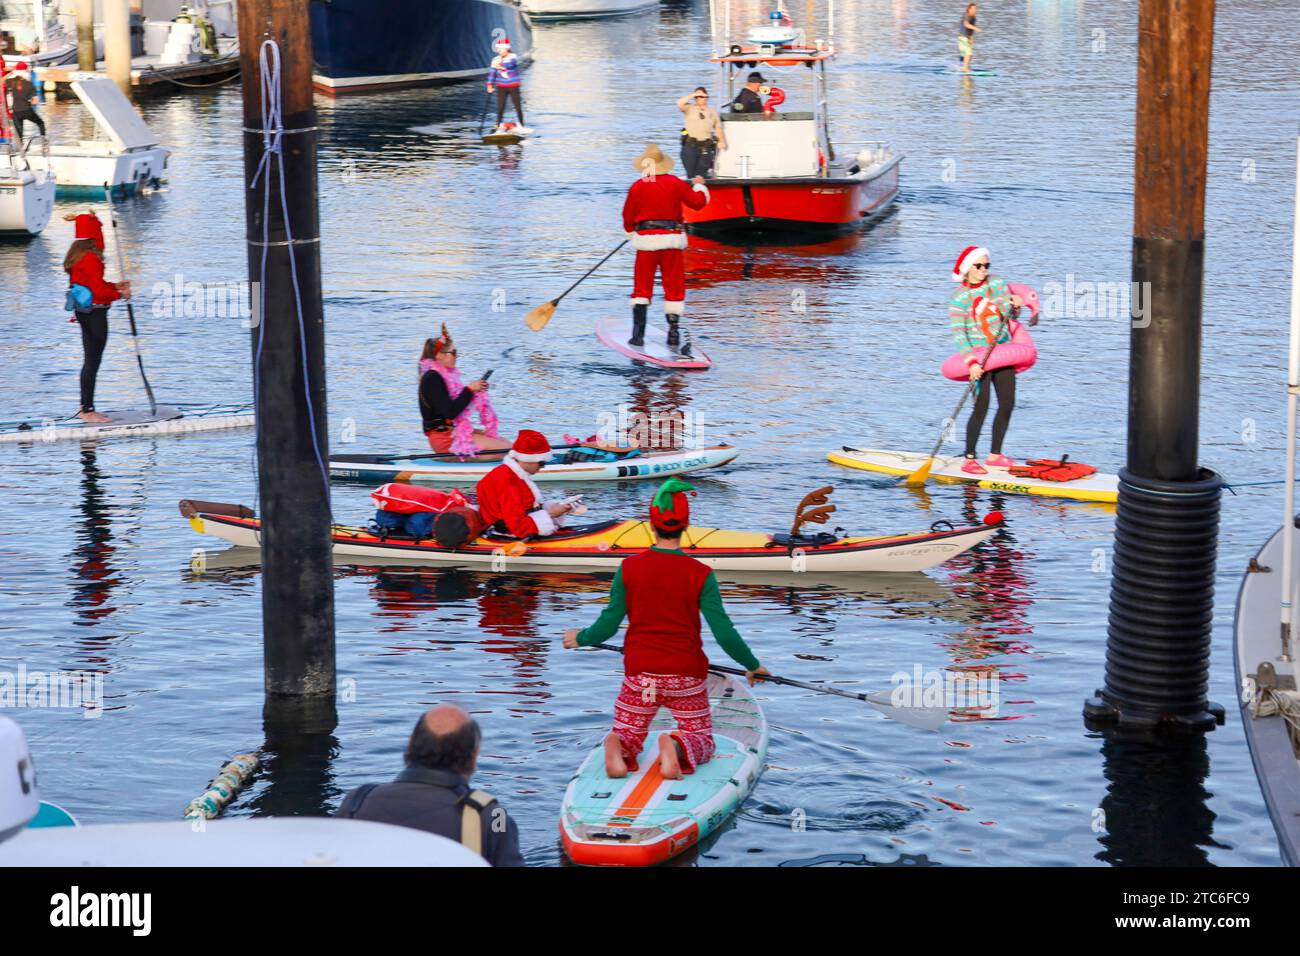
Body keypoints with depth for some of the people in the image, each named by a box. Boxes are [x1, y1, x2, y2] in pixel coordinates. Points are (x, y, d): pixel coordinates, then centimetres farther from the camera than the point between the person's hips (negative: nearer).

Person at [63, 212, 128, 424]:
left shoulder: (76, 256, 10)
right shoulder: (91, 258, -19)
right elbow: (99, 290, -22)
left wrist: (115, 286, 17)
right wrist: (120, 295, -8)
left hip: (83, 311, 10)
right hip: (95, 312, -10)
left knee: (90, 360, 15)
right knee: (93, 361, -4)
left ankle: (85, 408, 21)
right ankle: (88, 411, 0)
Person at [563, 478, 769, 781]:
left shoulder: (629, 568, -7)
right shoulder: (700, 574, -10)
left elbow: (608, 625, -3)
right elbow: (724, 633, -10)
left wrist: (580, 638, 18)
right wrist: (753, 666, 7)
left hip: (640, 673, 1)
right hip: (687, 676, -1)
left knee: (628, 734, 18)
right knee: (702, 742, 14)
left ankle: (617, 747, -20)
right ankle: (679, 747, -23)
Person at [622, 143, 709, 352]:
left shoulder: (637, 187, -1)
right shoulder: (675, 183, 0)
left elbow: (628, 217, 6)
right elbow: (698, 202, 9)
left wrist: (631, 233, 27)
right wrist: (699, 185, 29)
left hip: (646, 240, -1)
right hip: (672, 239, 1)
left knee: (642, 287, 7)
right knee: (674, 287, 7)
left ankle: (638, 334, 1)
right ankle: (673, 334, 4)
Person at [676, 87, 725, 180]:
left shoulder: (713, 112, 14)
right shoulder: (689, 109, 6)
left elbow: (718, 127, 17)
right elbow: (679, 104, -12)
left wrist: (721, 141, 5)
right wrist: (693, 95, -10)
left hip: (706, 147, 2)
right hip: (690, 145, -2)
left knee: (702, 175, 0)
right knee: (691, 174, -2)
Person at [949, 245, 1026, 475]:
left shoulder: (997, 284, 3)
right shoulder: (960, 298, -10)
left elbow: (1011, 316, 3)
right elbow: (959, 335, -15)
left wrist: (1013, 304, -20)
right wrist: (972, 362, -26)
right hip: (979, 354, -5)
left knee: (1007, 404, 5)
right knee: (981, 407, -13)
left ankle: (995, 455, 17)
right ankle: (969, 460, -9)